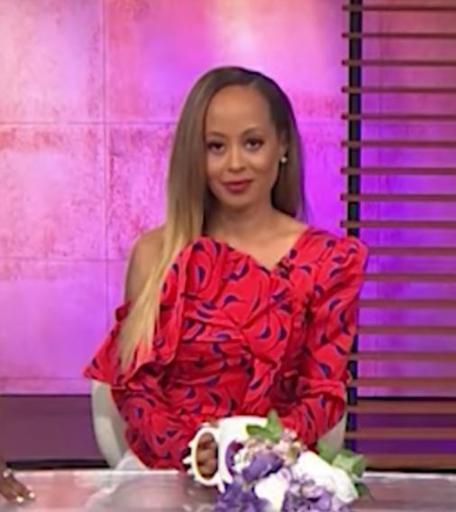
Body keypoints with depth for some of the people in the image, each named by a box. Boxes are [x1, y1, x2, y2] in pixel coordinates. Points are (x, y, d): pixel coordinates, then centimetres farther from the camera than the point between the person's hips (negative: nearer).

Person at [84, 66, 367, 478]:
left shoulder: (329, 260, 1)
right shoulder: (156, 252, 3)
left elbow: (324, 392, 0)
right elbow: (134, 383, 2)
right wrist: (186, 451, -15)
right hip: (169, 469, 1)